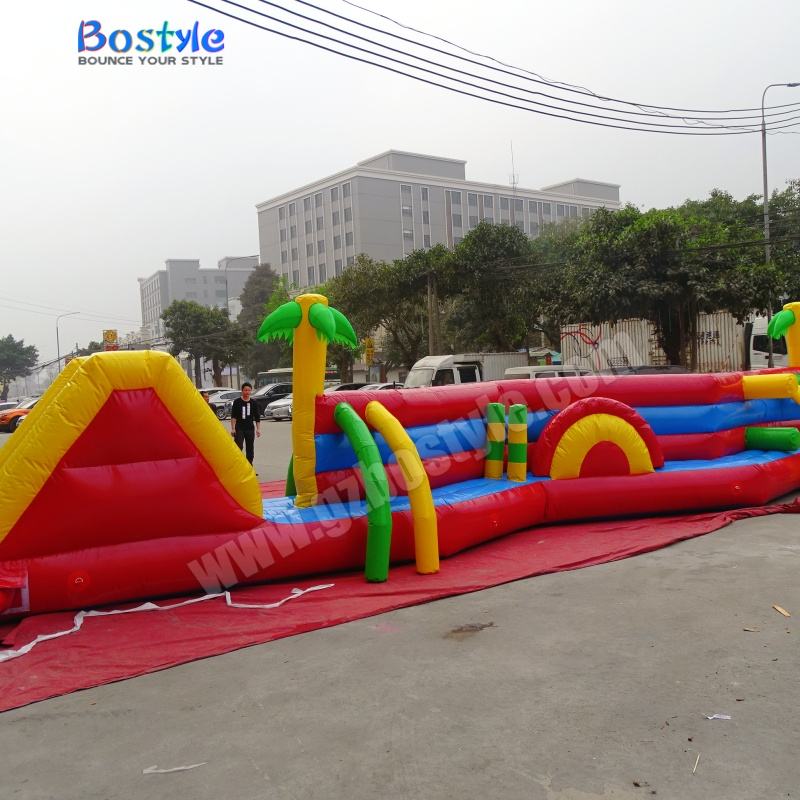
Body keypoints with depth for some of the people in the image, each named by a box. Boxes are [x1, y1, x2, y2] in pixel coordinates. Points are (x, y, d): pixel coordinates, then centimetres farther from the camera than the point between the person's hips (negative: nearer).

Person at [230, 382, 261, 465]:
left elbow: (257, 418, 11)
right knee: (238, 447, -11)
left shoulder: (254, 403, 7)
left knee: (250, 449, 9)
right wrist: (233, 429, -10)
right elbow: (233, 416, -4)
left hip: (250, 428, 3)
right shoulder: (237, 402, -2)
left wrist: (258, 429, 3)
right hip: (239, 428, -3)